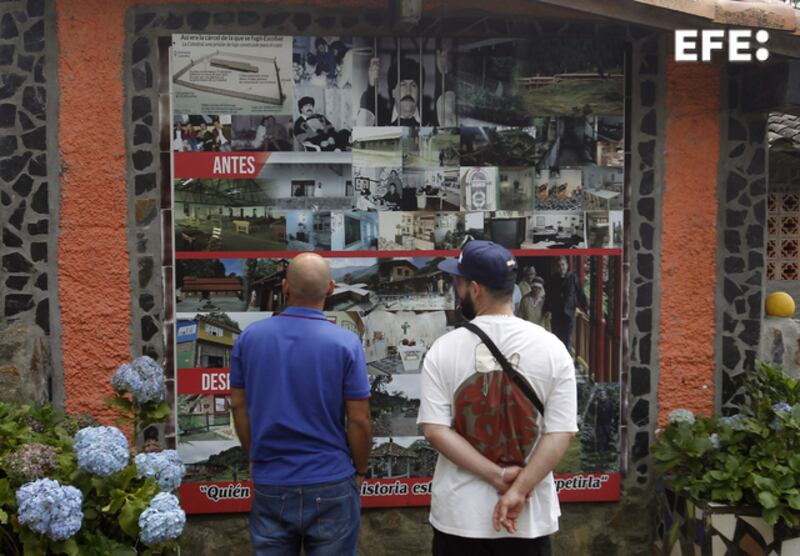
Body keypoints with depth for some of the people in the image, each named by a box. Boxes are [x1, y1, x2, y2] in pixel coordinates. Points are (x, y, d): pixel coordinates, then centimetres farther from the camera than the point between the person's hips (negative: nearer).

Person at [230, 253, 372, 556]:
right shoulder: (346, 343, -14)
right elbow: (359, 420, -11)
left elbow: (239, 406, 4)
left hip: (270, 486, 3)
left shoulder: (249, 337, -4)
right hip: (331, 486, -2)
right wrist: (360, 470, 6)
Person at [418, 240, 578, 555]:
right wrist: (518, 490, -14)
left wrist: (498, 477, -13)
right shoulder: (551, 348, -6)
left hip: (459, 514, 0)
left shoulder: (444, 349, -8)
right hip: (529, 516, 1)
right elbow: (561, 432, -12)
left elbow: (435, 430, -13)